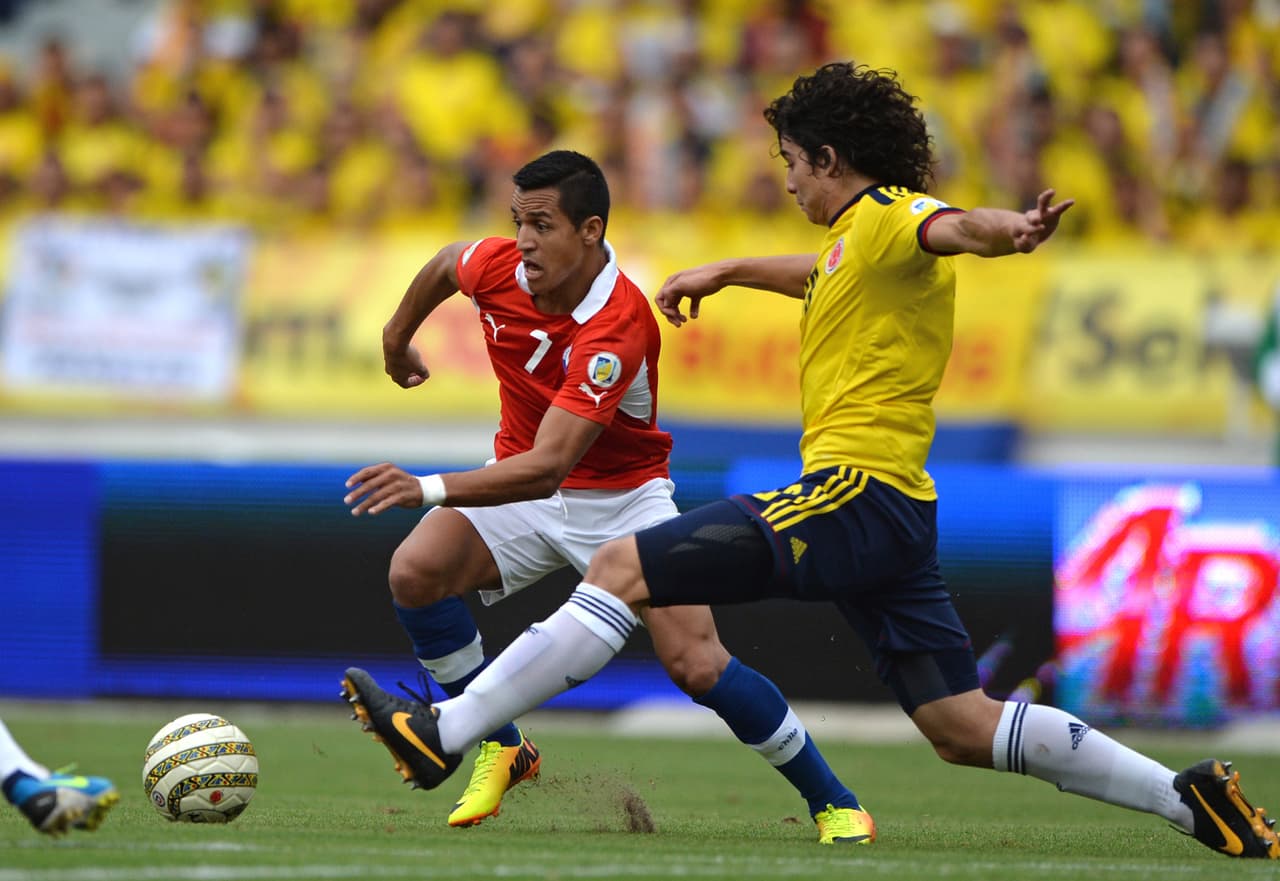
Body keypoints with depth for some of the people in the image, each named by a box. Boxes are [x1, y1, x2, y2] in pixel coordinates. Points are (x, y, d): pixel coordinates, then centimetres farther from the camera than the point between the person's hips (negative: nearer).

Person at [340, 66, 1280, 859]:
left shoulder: (886, 218, -6)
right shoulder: (858, 241, 24)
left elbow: (953, 227, -30)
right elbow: (823, 276, 49)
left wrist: (1015, 228, -51)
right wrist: (726, 271, 59)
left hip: (850, 494, -10)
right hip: (898, 516, 10)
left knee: (622, 570, -10)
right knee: (964, 728, 8)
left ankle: (445, 732, -11)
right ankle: (1188, 795, 5)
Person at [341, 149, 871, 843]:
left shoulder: (618, 329, -34)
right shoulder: (499, 266, -17)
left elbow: (547, 467, -42)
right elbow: (445, 264, 12)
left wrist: (428, 490, -51)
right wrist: (397, 337, 26)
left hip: (621, 495, -5)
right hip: (521, 486, 5)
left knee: (697, 665, -17)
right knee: (414, 571, -21)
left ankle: (834, 803, 2)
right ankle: (501, 750, -4)